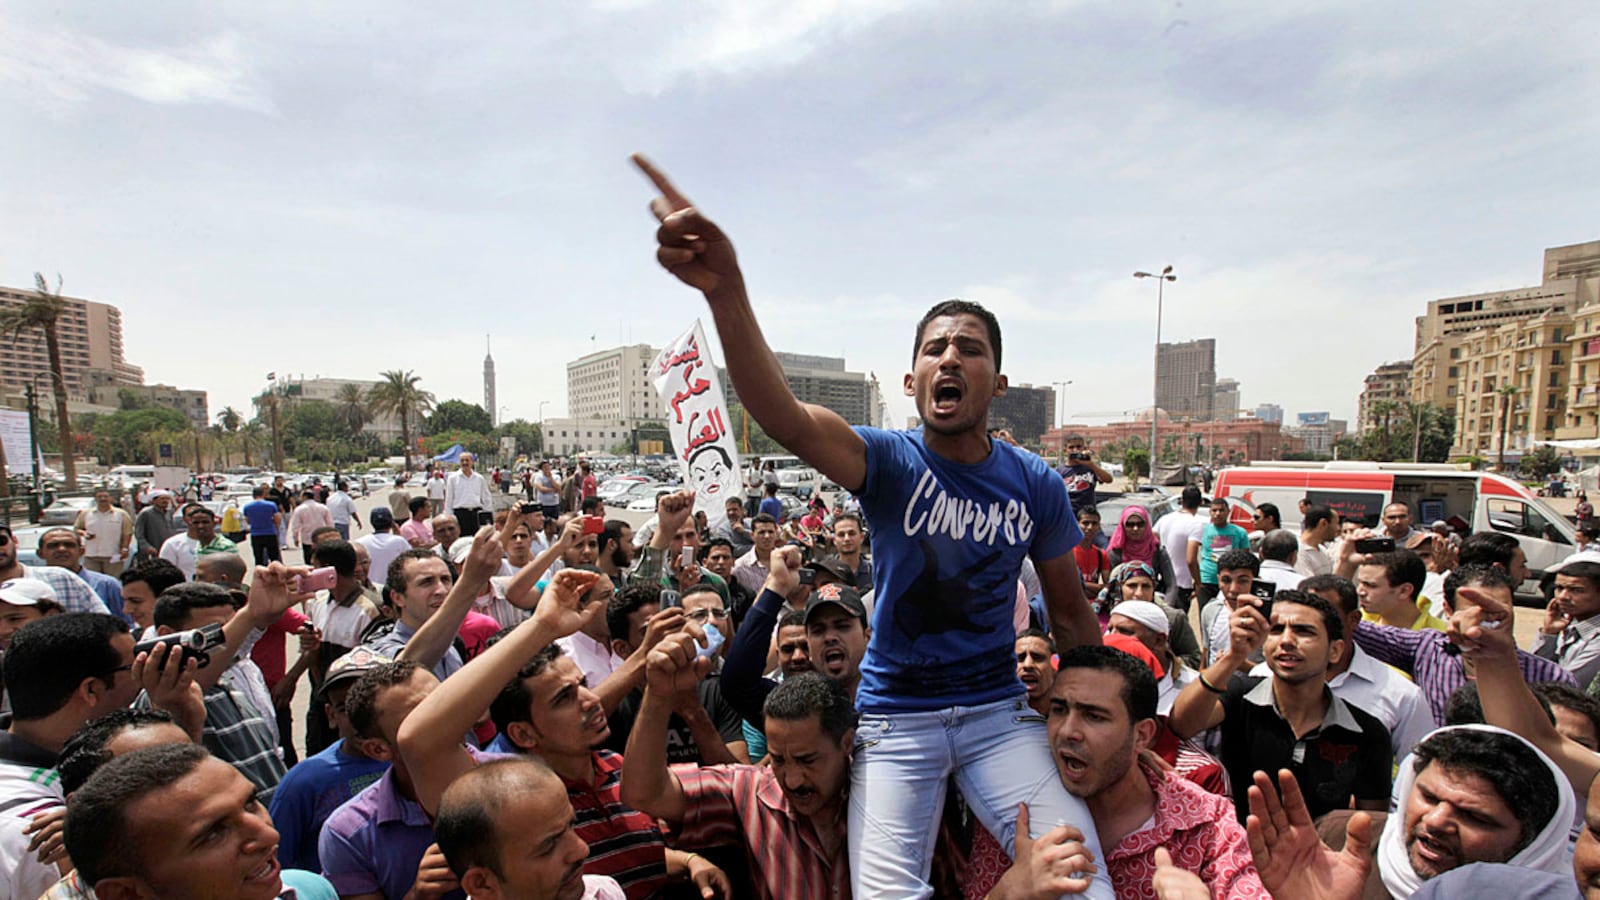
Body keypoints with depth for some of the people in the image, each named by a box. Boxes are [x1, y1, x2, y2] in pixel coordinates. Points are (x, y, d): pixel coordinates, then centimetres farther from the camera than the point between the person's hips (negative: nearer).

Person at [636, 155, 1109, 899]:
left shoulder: (1036, 485, -4)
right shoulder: (890, 462, -13)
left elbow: (1070, 612, 9)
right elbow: (785, 418, -34)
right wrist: (726, 291, -49)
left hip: (998, 710, 2)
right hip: (895, 717, -2)